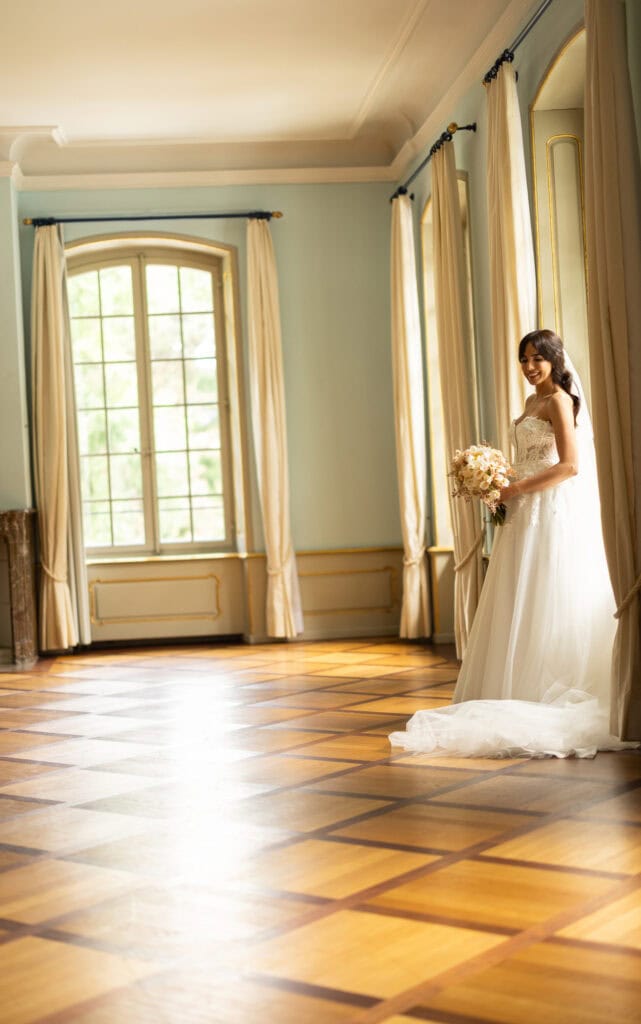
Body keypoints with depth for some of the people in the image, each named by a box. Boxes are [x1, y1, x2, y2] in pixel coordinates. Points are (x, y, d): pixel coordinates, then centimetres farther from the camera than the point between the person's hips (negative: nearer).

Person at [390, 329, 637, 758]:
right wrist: (505, 486, 8)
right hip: (526, 515, 9)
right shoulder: (533, 402, 17)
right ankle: (527, 694, 14)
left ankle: (549, 698, 1)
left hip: (552, 514, -9)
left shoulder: (558, 400, -10)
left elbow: (570, 465, -18)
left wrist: (517, 489, -16)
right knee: (521, 608, 9)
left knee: (545, 607, -5)